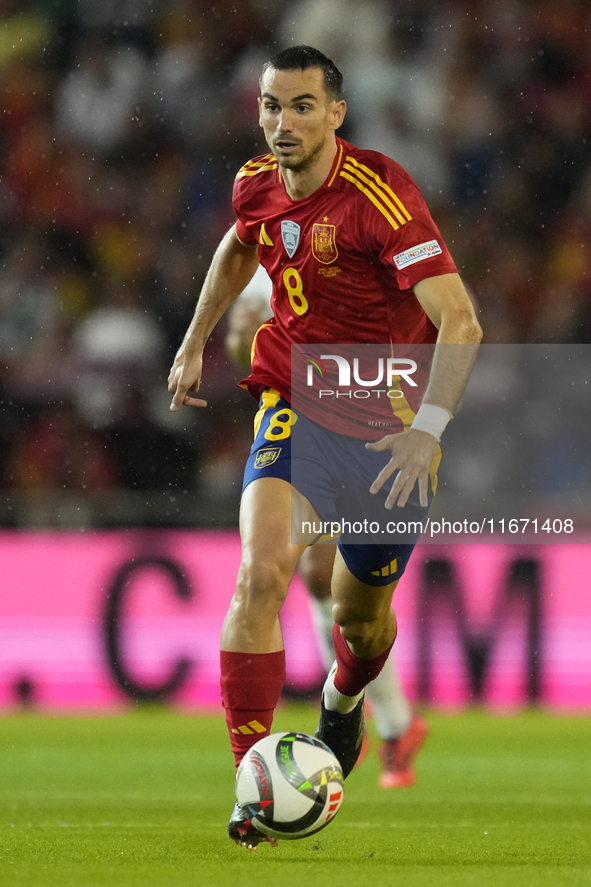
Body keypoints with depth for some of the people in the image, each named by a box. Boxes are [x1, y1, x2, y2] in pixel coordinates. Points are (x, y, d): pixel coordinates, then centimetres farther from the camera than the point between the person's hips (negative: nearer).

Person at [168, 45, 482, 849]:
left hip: (388, 420, -3)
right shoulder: (259, 185, -4)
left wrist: (427, 428, -39)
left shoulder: (381, 194, -23)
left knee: (362, 615, 14)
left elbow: (459, 321, -30)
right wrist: (194, 343, 22)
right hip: (296, 404, 3)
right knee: (260, 572, -23)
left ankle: (343, 701, 52)